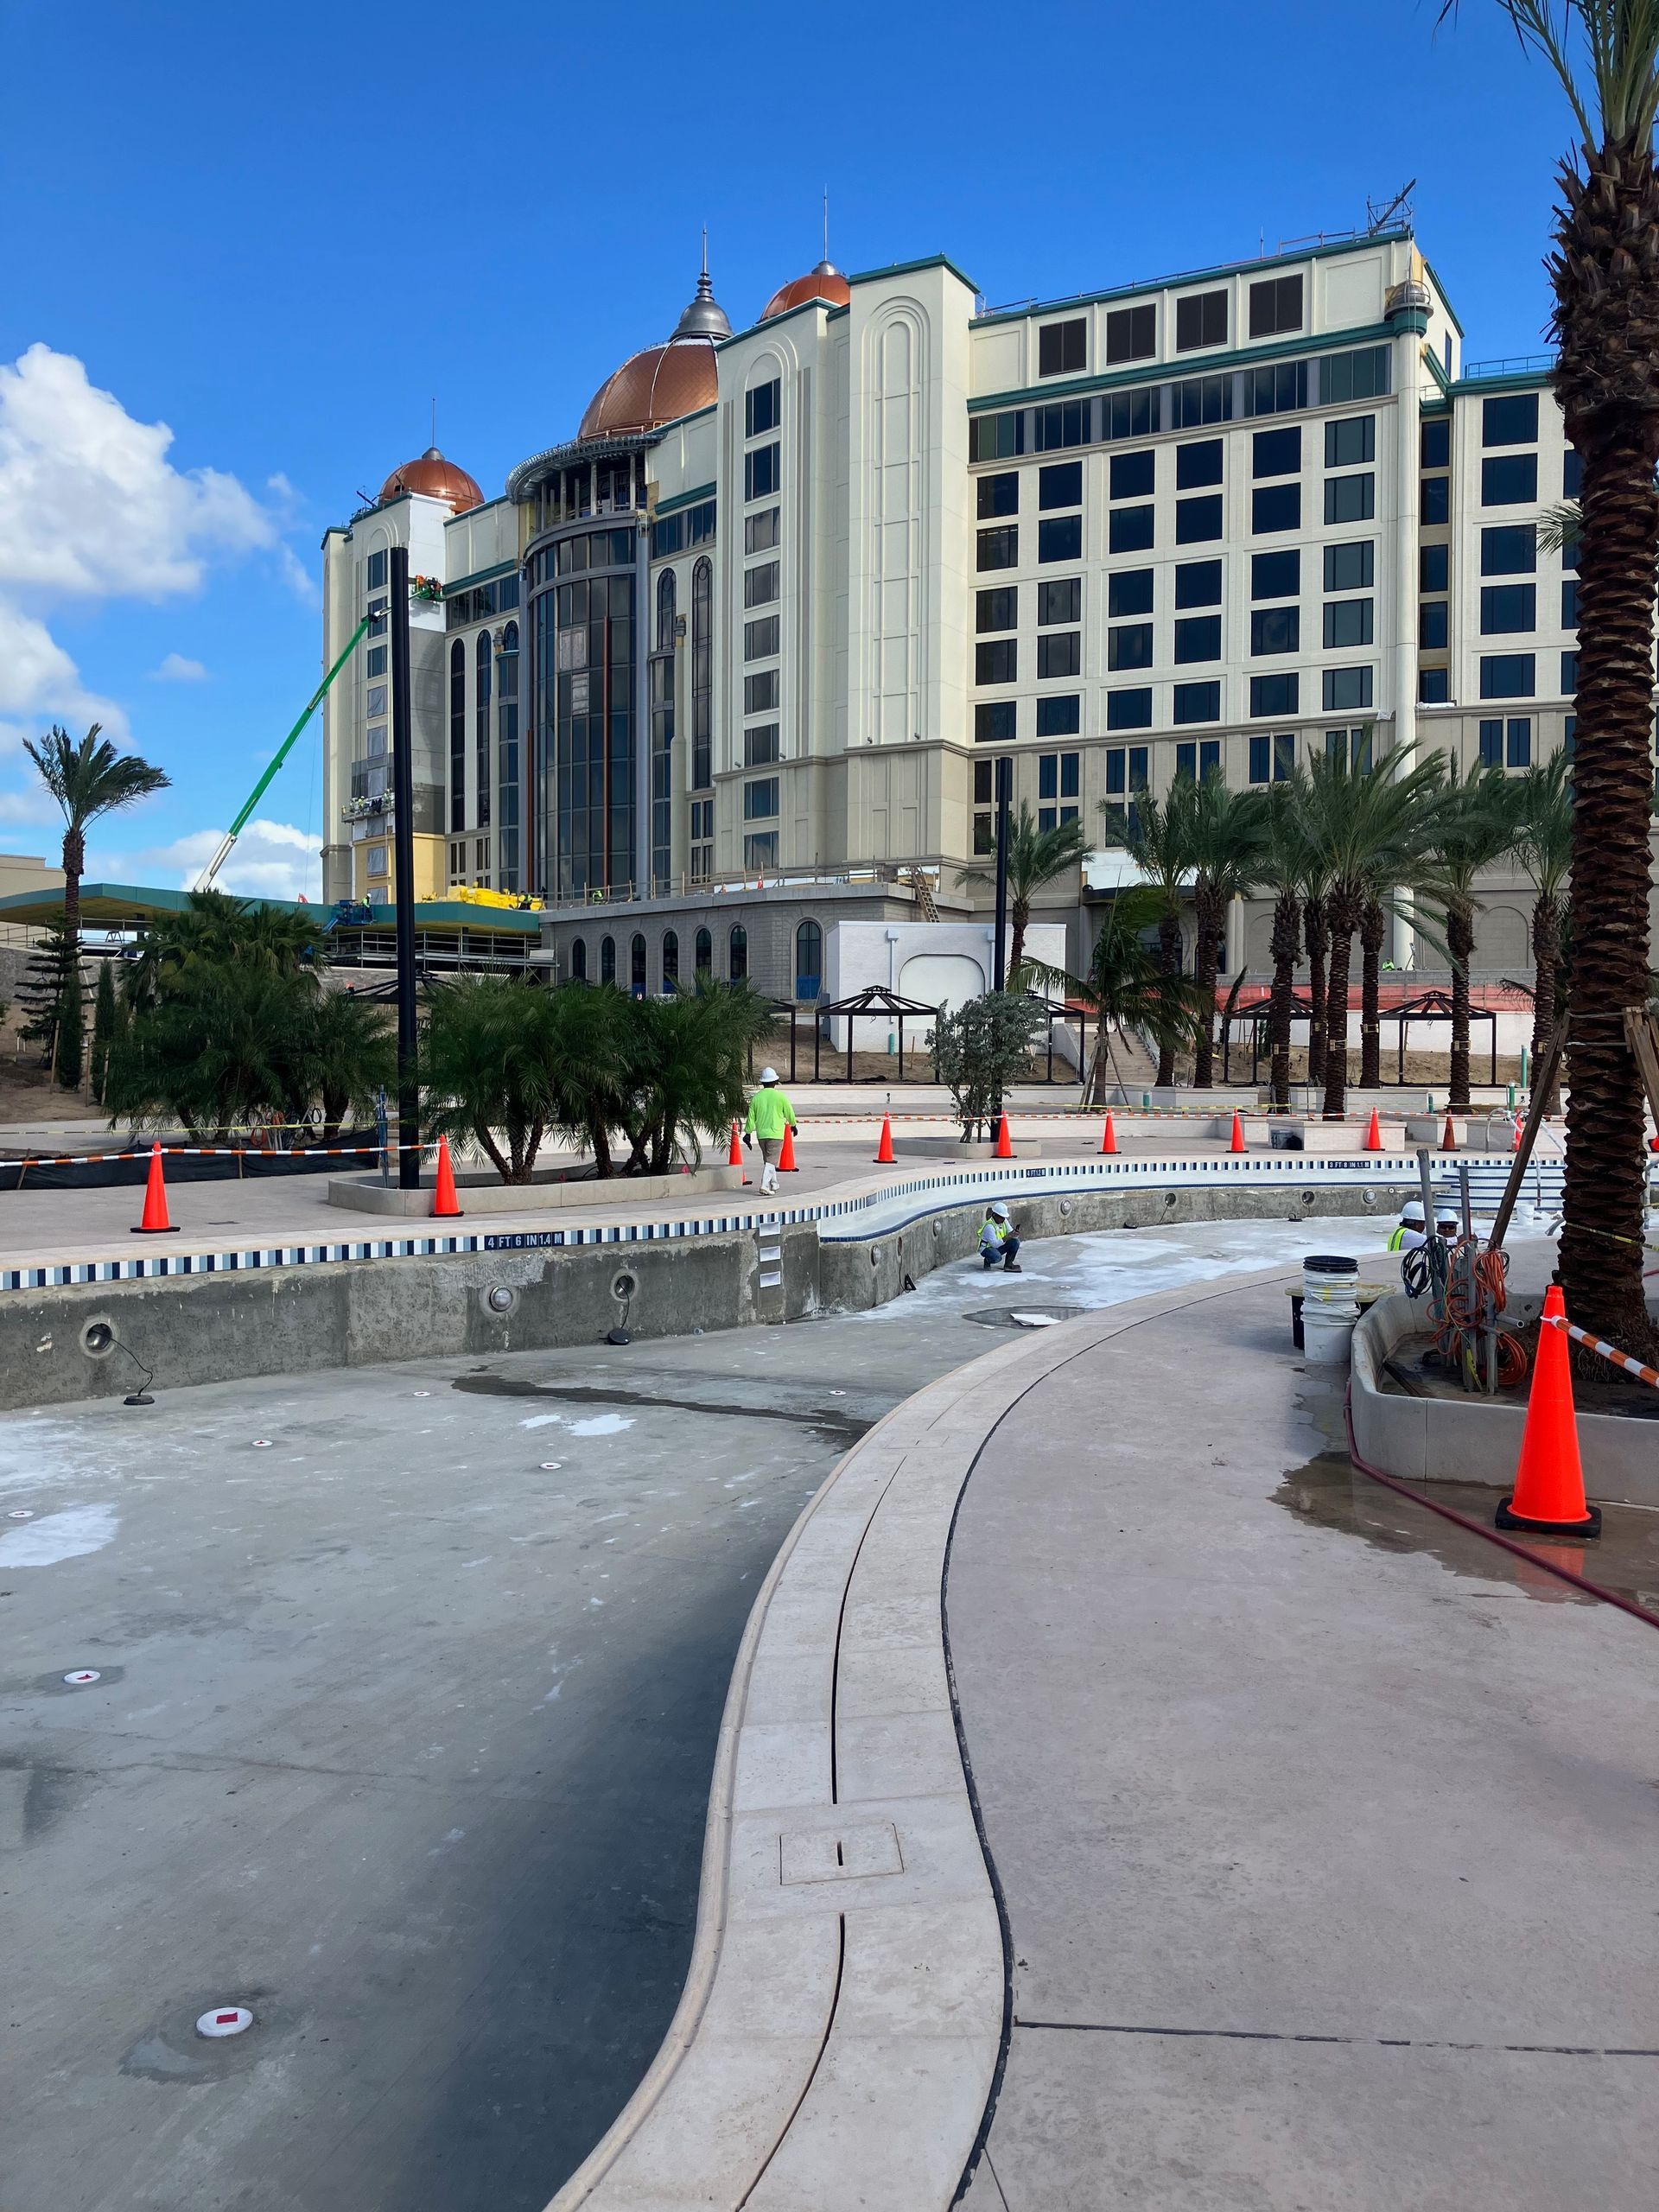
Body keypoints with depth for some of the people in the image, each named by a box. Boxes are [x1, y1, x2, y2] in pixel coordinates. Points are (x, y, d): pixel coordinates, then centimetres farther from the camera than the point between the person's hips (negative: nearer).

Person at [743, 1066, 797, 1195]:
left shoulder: (756, 1097, 3)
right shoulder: (780, 1096, -6)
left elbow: (751, 1118, 4)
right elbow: (790, 1113, 2)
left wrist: (748, 1133, 11)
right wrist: (793, 1125, 21)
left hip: (761, 1134, 4)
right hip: (775, 1134, -4)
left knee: (768, 1160, 18)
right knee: (771, 1161, -6)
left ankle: (773, 1184, 29)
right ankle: (764, 1185, -19)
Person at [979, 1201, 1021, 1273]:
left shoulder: (1004, 1221, -3)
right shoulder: (989, 1226, -27)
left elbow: (1011, 1232, -4)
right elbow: (994, 1244, -31)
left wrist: (1014, 1234, -29)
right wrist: (1006, 1238, -41)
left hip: (999, 1246, 7)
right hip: (987, 1248, -7)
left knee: (1015, 1242, -14)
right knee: (997, 1257, -39)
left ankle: (1008, 1263, 1)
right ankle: (987, 1261, -1)